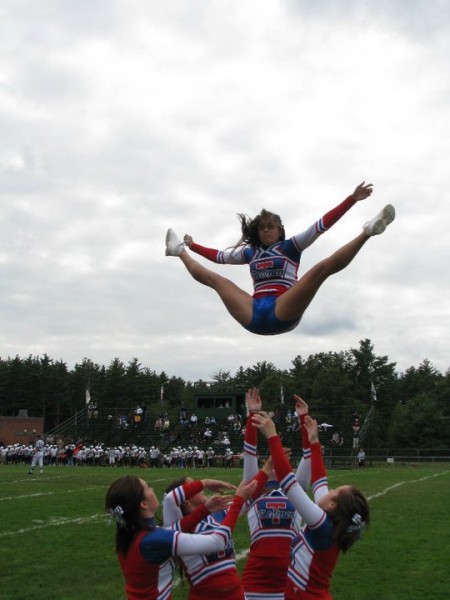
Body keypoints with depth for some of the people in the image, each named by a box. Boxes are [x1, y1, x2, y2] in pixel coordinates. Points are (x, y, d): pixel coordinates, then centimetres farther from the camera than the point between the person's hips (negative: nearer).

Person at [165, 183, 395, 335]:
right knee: (214, 279, 14)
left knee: (322, 267, -24)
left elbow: (321, 225, 4)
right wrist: (193, 245, 43)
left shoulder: (290, 247, 12)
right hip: (254, 317, 4)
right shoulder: (251, 253, 24)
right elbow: (219, 256, 38)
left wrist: (352, 199, -3)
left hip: (282, 314, -4)